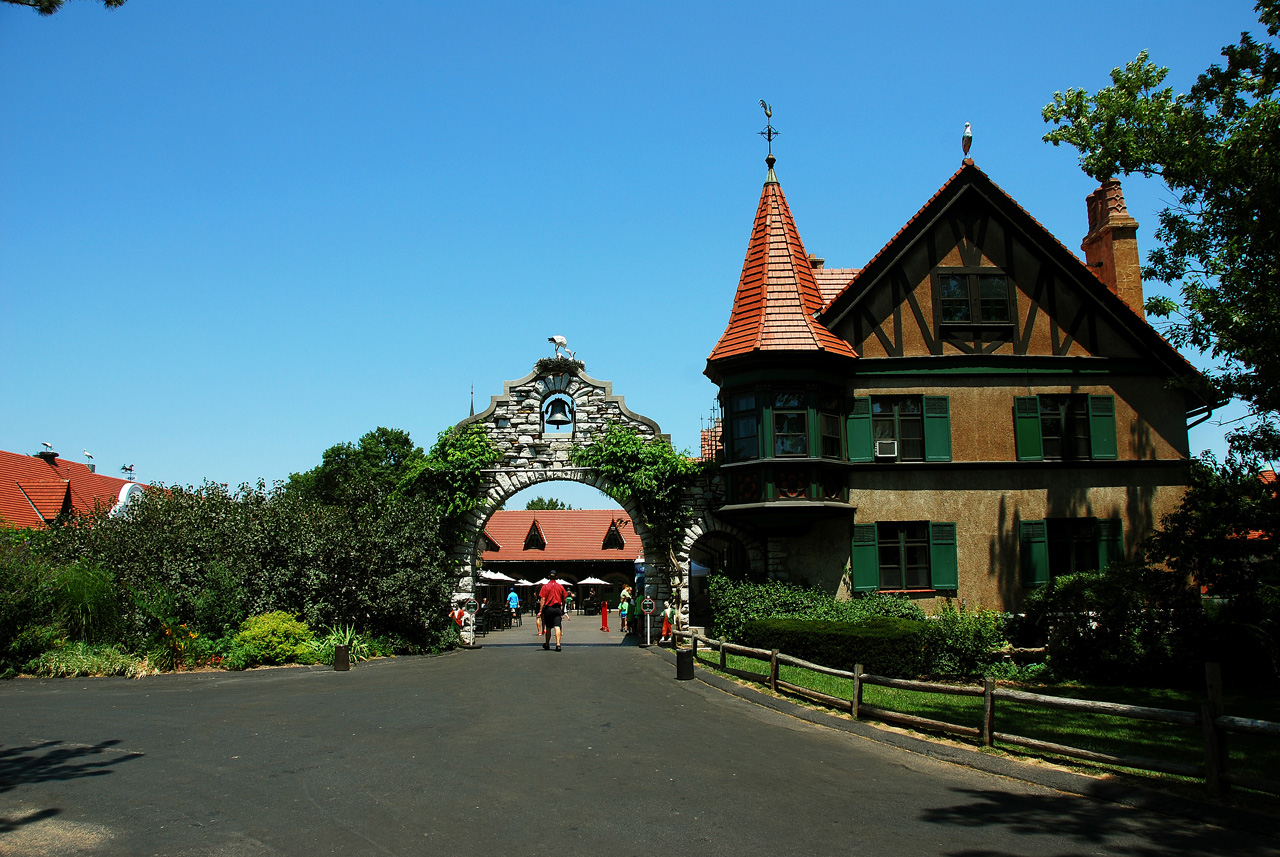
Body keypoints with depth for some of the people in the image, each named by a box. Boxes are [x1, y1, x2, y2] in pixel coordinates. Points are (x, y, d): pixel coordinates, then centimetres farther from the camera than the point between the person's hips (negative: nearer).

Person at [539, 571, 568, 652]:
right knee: (557, 627, -6)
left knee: (548, 627, 12)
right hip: (557, 608, 0)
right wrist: (562, 610, 19)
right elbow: (564, 600, 9)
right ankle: (558, 644, -19)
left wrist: (541, 611, -7)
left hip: (548, 608, 0)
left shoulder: (545, 586, -1)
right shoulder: (560, 586, 5)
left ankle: (547, 644, 24)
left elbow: (543, 599, -7)